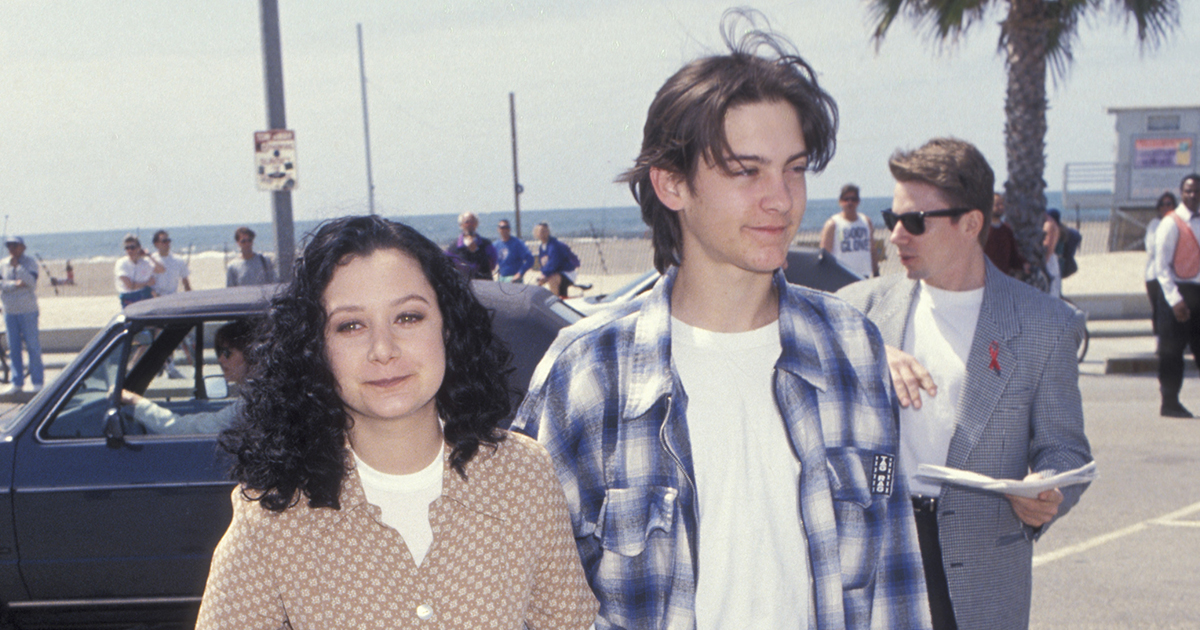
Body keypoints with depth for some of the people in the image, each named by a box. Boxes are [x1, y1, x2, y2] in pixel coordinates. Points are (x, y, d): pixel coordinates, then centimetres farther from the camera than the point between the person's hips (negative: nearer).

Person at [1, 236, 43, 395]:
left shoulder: (30, 262, -1)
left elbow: (31, 282, -15)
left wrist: (17, 266, -18)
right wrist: (16, 284, -18)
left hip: (28, 311, -3)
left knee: (32, 346, -1)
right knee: (13, 348, 5)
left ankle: (37, 381, 6)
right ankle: (17, 382, 12)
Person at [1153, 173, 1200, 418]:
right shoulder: (1171, 224, -7)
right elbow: (1162, 266, -11)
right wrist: (1175, 299, -17)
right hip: (1178, 291, -6)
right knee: (1172, 350, -1)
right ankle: (1169, 402, 7)